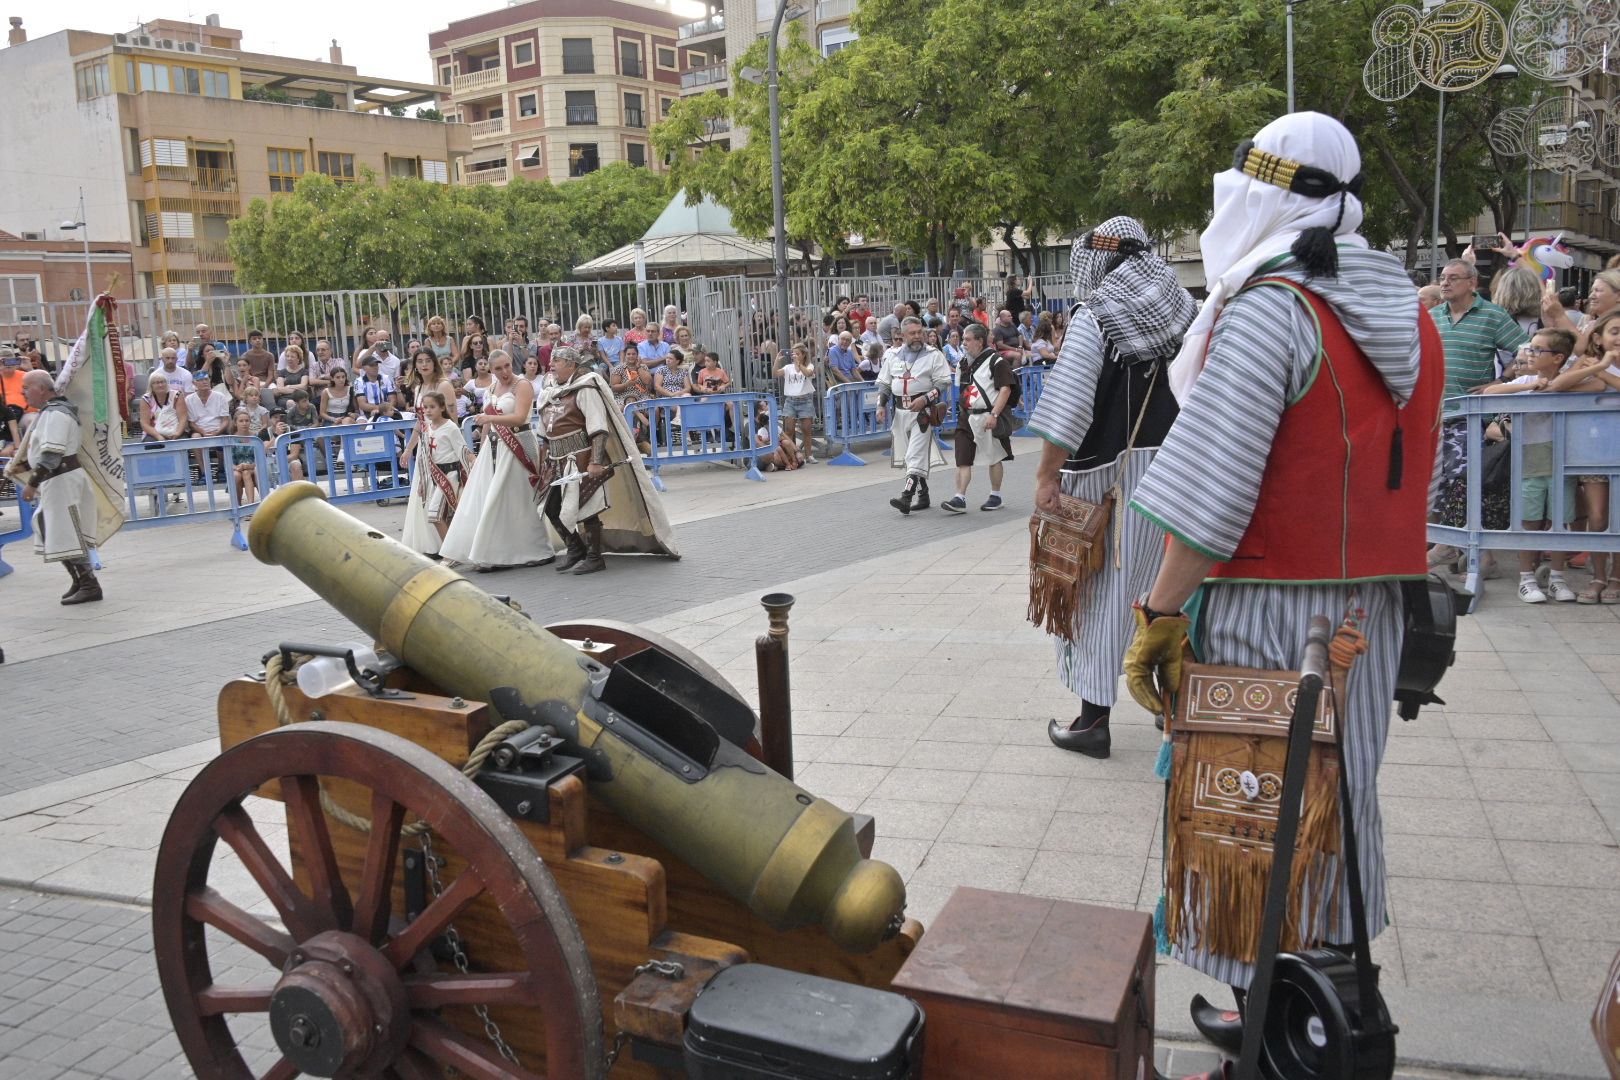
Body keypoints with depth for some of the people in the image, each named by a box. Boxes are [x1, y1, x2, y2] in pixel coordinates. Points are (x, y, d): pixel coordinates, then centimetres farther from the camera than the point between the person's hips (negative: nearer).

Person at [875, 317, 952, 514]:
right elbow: (884, 383, 18)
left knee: (915, 456, -15)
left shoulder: (934, 355, 0)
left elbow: (943, 383, -4)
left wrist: (924, 399, -17)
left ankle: (906, 496, -23)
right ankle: (922, 494, 22)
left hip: (923, 411, -5)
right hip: (900, 411, 5)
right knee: (908, 456, 9)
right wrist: (881, 405, 4)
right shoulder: (892, 355, 12)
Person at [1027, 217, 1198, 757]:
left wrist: (1048, 474, -12)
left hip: (1112, 473, -5)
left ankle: (1094, 720, 7)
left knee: (1104, 589, 2)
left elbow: (1068, 408, -17)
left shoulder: (1095, 316, -9)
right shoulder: (1185, 308, 8)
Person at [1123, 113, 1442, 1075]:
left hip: (1270, 608, -8)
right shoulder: (1410, 317, 11)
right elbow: (1417, 479, 16)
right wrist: (1377, 580, 21)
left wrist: (1161, 614, -18)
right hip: (1371, 604, 8)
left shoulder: (1270, 309, -16)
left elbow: (1214, 488, -21)